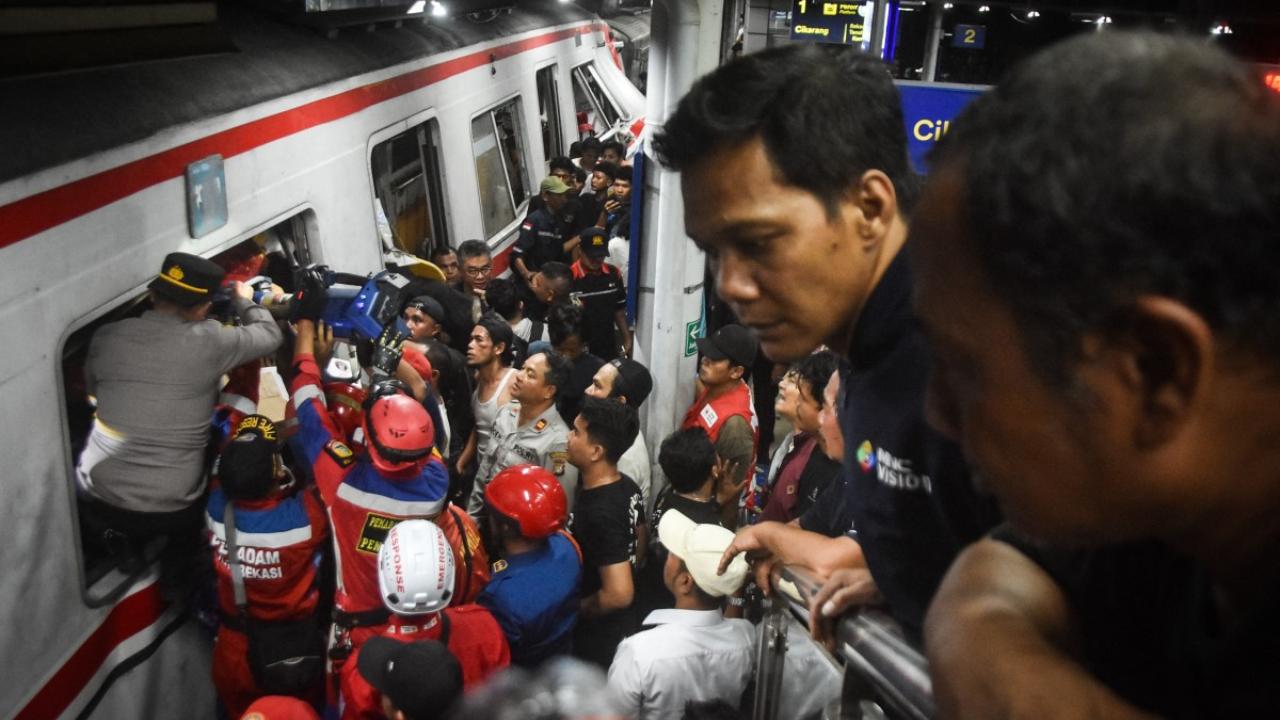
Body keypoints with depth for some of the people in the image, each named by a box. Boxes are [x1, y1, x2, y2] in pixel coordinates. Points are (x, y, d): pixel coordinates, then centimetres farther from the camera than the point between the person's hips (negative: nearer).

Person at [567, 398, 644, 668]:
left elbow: (619, 594, -33)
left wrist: (573, 610, -17)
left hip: (595, 639, -8)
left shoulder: (600, 513, -32)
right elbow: (638, 548, 12)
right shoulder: (628, 488, -4)